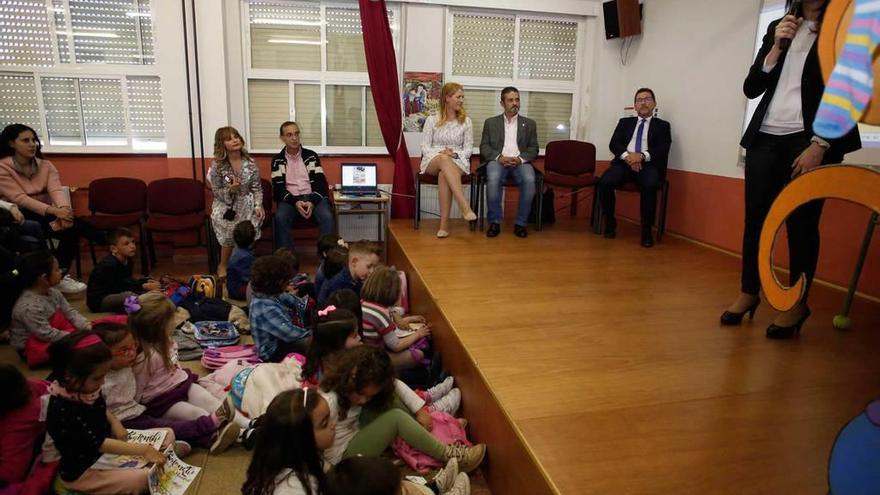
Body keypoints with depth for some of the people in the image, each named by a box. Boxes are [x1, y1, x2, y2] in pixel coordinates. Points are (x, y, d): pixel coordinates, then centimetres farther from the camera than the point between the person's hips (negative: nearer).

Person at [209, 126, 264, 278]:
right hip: (225, 205, -1)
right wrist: (230, 190, -22)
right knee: (230, 229, -27)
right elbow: (217, 193, -2)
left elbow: (257, 188, 2)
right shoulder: (217, 165, -6)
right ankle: (223, 265, -1)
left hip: (247, 203, 2)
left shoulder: (250, 163, 0)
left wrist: (258, 205, -13)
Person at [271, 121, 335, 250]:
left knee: (327, 216, -30)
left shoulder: (311, 156, 10)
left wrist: (312, 202, -17)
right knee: (280, 217, -32)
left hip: (313, 197, 0)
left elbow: (320, 183, 2)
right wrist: (295, 202, -18)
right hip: (290, 199, 0)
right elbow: (278, 188, 1)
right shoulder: (278, 160, 10)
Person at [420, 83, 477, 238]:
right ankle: (464, 206, -50)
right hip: (433, 162, 0)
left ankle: (444, 222, -38)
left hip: (458, 162, 0)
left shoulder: (466, 121, 10)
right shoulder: (432, 119, 7)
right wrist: (440, 154, -16)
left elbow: (469, 148, 7)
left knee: (444, 174, -37)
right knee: (444, 159, -39)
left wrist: (455, 154, -14)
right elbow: (425, 146, 4)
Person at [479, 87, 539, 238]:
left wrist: (520, 158, -11)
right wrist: (499, 157, -12)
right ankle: (494, 222, -21)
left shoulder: (529, 123, 19)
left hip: (520, 162, 1)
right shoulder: (491, 122, 17)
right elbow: (484, 147, 7)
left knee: (529, 180, -33)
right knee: (493, 179, -35)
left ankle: (521, 223, -19)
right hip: (498, 161, -1)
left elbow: (533, 149, 11)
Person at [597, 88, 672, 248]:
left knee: (649, 186, -36)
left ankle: (647, 230, -23)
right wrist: (627, 155, -14)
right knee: (605, 182, -30)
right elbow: (614, 144, 7)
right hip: (624, 162, 2)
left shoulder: (662, 125, 17)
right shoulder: (624, 122, 23)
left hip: (648, 165, -2)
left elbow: (663, 150, 1)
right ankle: (610, 223, -8)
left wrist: (642, 156, -17)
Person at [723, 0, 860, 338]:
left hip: (810, 140, -3)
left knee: (801, 224, -3)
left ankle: (797, 305, 7)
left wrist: (820, 144, -12)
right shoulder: (778, 29, 16)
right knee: (755, 218, 1)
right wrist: (776, 48, -4)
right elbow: (751, 89, 11)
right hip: (765, 138, 4)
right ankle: (748, 293, 13)